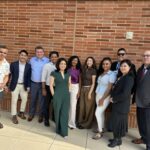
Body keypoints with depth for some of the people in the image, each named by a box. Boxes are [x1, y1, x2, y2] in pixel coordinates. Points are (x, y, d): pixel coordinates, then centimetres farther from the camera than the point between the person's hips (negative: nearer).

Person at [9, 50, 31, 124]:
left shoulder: (29, 66, -2)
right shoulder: (13, 64, -6)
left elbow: (29, 77, 1)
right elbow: (9, 75, -5)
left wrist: (28, 86, -3)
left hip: (24, 85, 3)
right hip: (15, 85, -2)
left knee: (24, 99, 13)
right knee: (14, 101, 5)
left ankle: (21, 112, 35)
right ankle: (14, 116, 18)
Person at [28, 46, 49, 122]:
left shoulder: (47, 60, -7)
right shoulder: (32, 60, 4)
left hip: (43, 84, -3)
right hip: (33, 83, 3)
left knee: (41, 100, 8)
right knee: (33, 99, 14)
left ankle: (41, 115, 25)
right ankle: (31, 114, 31)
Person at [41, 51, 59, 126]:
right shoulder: (46, 66, -6)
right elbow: (43, 78, -5)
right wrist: (43, 89, -6)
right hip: (48, 87, -1)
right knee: (47, 104, 11)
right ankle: (46, 119, 28)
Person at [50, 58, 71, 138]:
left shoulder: (68, 74, 6)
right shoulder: (54, 73, -6)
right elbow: (51, 85, -5)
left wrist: (67, 92, 9)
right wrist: (54, 95, -6)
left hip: (66, 96, 4)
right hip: (57, 96, -3)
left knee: (65, 113, 6)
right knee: (58, 112, 9)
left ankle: (64, 131, 15)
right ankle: (58, 129, 27)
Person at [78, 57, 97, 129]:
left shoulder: (93, 70, -6)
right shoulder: (84, 69, 9)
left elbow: (93, 83, -8)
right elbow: (81, 81, 9)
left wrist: (90, 93, -14)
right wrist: (79, 90, 6)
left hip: (89, 89, -5)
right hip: (82, 89, 5)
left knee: (88, 107, 5)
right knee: (81, 106, 9)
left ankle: (87, 124, 19)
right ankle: (80, 122, 23)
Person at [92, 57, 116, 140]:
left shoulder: (112, 74, -12)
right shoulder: (101, 73, 9)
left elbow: (109, 88, -15)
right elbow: (98, 85, 9)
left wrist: (103, 99, -15)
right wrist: (97, 95, 4)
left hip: (105, 97, -6)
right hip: (98, 95, 6)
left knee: (98, 113, -7)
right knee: (101, 113, 14)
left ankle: (100, 132, 8)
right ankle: (101, 128, 28)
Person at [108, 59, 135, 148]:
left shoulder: (129, 78, -19)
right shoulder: (121, 77, 9)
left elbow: (125, 94, -25)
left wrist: (114, 99, -14)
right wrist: (112, 97, -1)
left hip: (122, 104, -8)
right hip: (117, 103, 9)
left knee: (118, 121, 3)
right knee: (115, 120, 16)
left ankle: (118, 140, 21)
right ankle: (117, 138, 31)